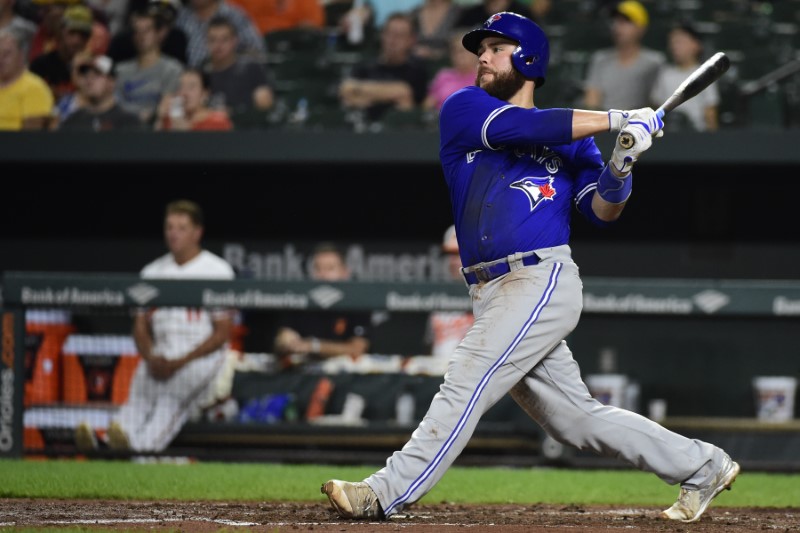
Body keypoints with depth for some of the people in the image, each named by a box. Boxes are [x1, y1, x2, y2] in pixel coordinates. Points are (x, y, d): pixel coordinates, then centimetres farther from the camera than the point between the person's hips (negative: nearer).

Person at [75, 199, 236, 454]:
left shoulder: (217, 271, 0)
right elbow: (141, 326, 18)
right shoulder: (152, 271, 17)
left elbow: (222, 333, -4)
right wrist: (150, 358, -5)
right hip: (161, 354, 4)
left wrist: (180, 363, -14)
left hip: (202, 355, -4)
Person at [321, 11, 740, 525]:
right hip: (495, 294, 4)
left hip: (542, 280, -4)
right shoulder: (463, 110, 10)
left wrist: (619, 171, -16)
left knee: (465, 385, -15)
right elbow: (519, 127, -7)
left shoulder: (572, 138, 10)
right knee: (575, 417, 6)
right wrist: (618, 119, -7)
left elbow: (602, 211, 5)